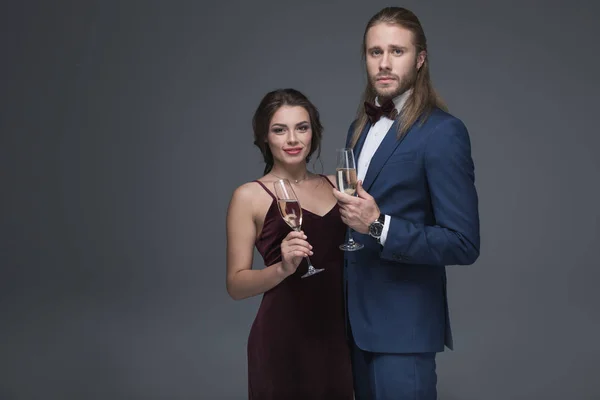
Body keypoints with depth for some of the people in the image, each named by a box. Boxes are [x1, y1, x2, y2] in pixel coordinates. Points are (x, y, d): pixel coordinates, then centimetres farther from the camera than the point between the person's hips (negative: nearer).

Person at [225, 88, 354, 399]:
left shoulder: (334, 185, 7)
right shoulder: (250, 196, -5)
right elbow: (236, 285, -9)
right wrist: (283, 268, -24)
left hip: (337, 331, 4)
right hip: (284, 337, -4)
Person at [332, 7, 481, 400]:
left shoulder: (443, 132, -14)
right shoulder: (360, 127, 10)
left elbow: (463, 244, -19)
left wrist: (378, 226, -26)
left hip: (403, 323, -7)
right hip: (356, 316, 7)